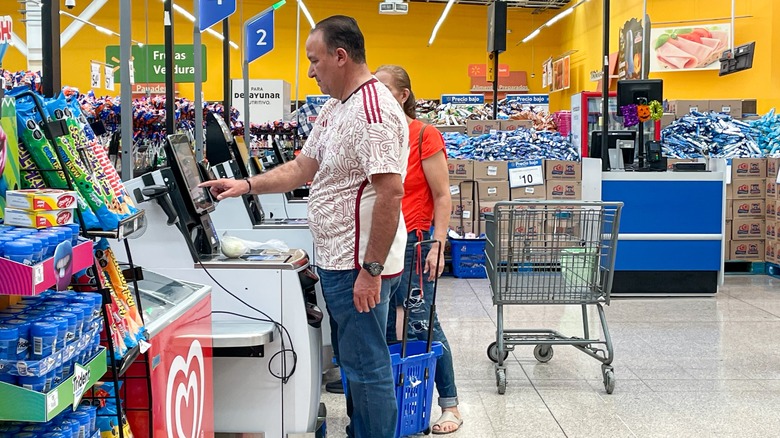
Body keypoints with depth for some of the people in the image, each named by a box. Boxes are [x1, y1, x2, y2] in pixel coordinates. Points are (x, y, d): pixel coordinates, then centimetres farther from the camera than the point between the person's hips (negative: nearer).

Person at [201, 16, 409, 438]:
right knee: (355, 360, 20)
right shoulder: (334, 108, 13)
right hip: (337, 260, 10)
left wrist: (371, 270, -24)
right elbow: (302, 168, 19)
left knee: (367, 367, 0)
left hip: (360, 268, -10)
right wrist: (246, 185, 11)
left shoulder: (374, 111, -19)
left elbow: (390, 191, -25)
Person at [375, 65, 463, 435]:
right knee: (384, 325, 11)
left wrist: (437, 245, -15)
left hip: (411, 242, -6)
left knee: (421, 324, -2)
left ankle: (450, 405, 10)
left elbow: (442, 197, -8)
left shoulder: (425, 136, -8)